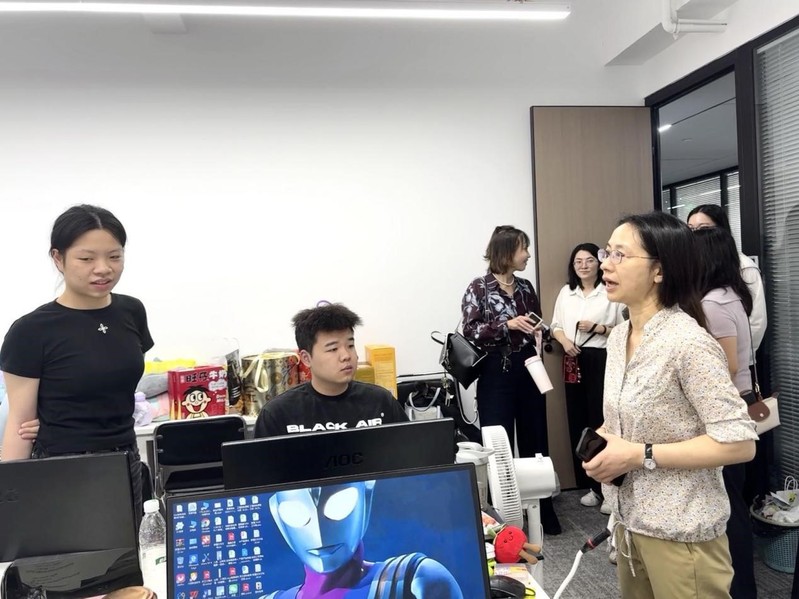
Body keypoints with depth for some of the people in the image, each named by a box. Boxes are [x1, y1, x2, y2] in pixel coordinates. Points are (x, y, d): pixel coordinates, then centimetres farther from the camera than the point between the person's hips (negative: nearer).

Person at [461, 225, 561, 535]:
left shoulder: (526, 287, 10)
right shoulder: (479, 288, -6)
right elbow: (470, 332, -12)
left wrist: (538, 329, 0)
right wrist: (507, 325, -20)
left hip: (528, 370, 5)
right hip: (496, 373, -5)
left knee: (535, 441, 10)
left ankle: (542, 510, 23)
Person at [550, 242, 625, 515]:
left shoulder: (611, 293, -2)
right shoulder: (566, 292, 13)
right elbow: (556, 325, 14)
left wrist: (599, 328, -15)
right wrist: (564, 341, -5)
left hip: (602, 361, -5)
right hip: (575, 362, 5)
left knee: (603, 422, -6)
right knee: (578, 422, 7)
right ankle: (591, 485, 21)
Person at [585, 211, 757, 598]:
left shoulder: (688, 342, -22)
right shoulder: (618, 337, 3)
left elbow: (739, 443, -22)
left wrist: (641, 455, -23)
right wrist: (601, 440, -5)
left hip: (680, 533, -7)